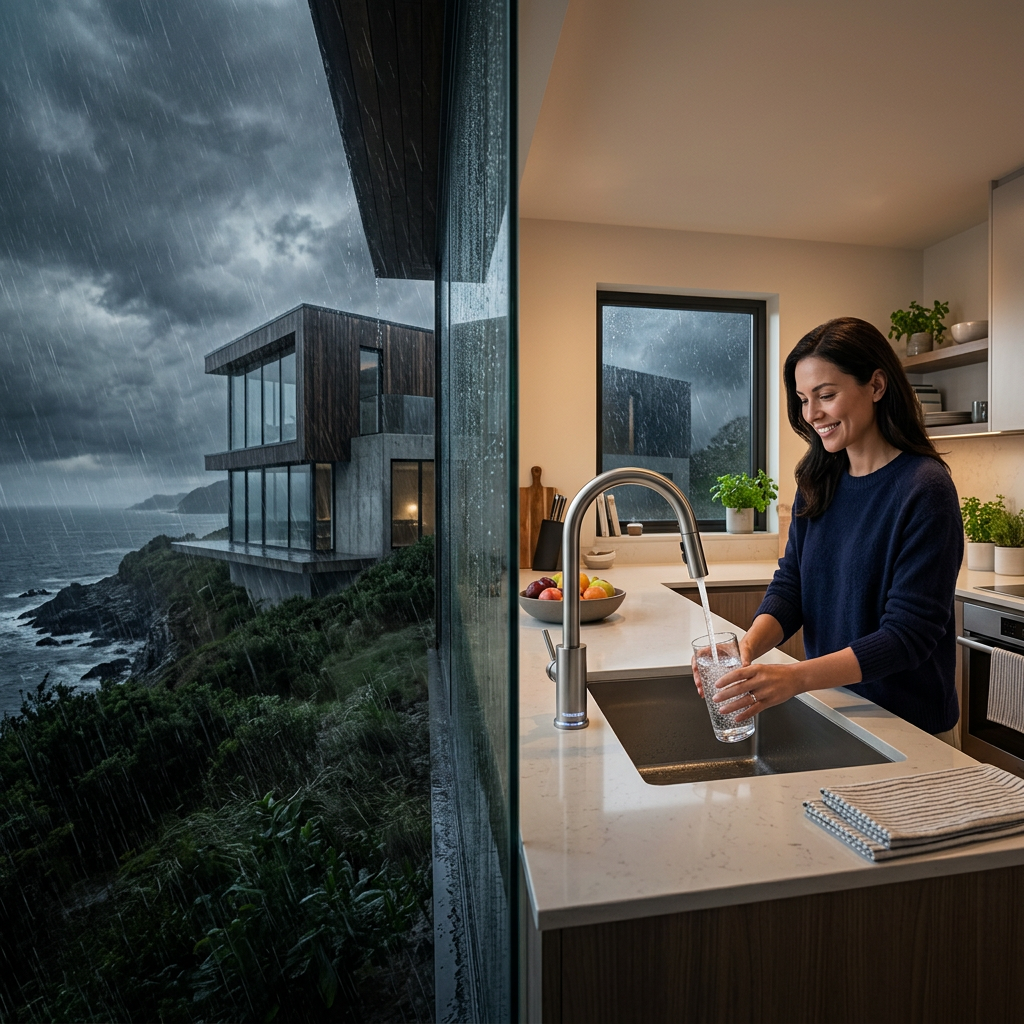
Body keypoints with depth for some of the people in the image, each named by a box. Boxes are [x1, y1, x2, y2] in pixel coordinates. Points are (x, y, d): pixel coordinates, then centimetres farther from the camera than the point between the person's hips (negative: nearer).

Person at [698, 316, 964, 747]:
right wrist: (749, 645, -23)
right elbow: (790, 584, -5)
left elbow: (909, 633, -23)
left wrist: (797, 676, -34)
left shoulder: (925, 489, -20)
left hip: (910, 727, -5)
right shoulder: (819, 481, -2)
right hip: (832, 705, 5)